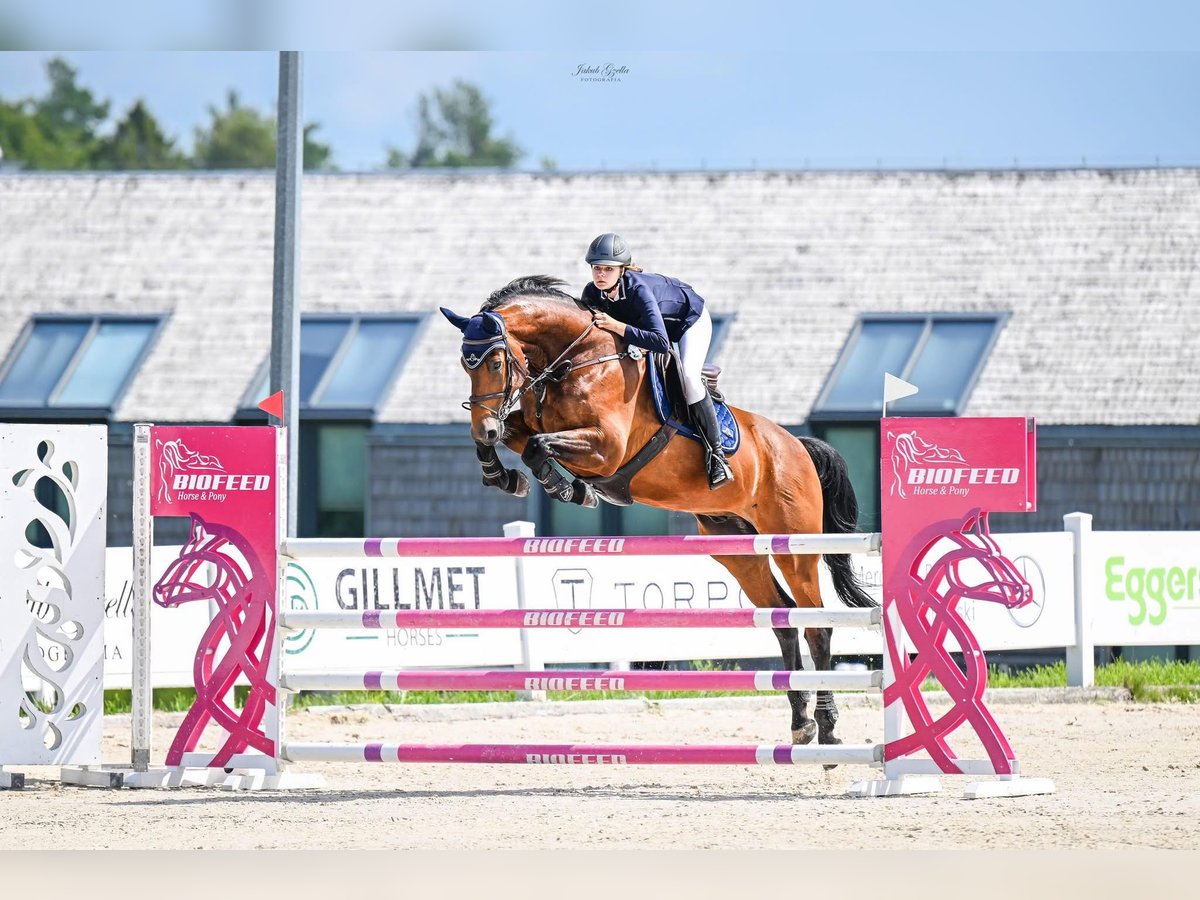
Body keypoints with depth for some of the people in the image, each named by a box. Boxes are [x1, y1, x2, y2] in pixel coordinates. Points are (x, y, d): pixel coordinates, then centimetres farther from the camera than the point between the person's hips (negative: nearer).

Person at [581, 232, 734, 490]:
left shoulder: (638, 289, -42)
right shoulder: (592, 293, -24)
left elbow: (661, 342, -51)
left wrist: (616, 326, -53)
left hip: (690, 320, -7)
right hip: (652, 321, 7)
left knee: (687, 375, -27)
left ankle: (716, 453, -20)